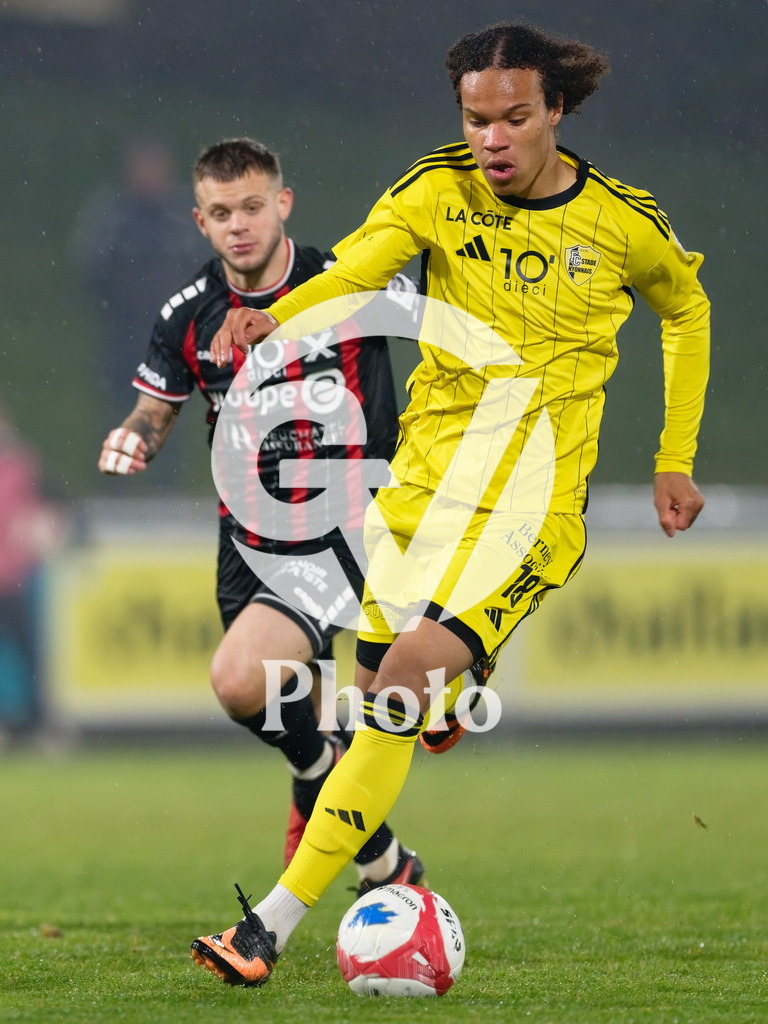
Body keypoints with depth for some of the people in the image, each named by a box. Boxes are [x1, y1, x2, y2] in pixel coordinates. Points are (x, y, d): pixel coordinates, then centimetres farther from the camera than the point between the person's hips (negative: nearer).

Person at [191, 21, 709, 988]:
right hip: (427, 472, 3)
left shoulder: (623, 221, -4)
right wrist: (271, 315, -45)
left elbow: (687, 310, 17)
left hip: (533, 501, -3)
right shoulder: (440, 191, -4)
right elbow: (357, 263, -23)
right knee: (373, 688, 8)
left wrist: (674, 461, 17)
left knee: (406, 680, -22)